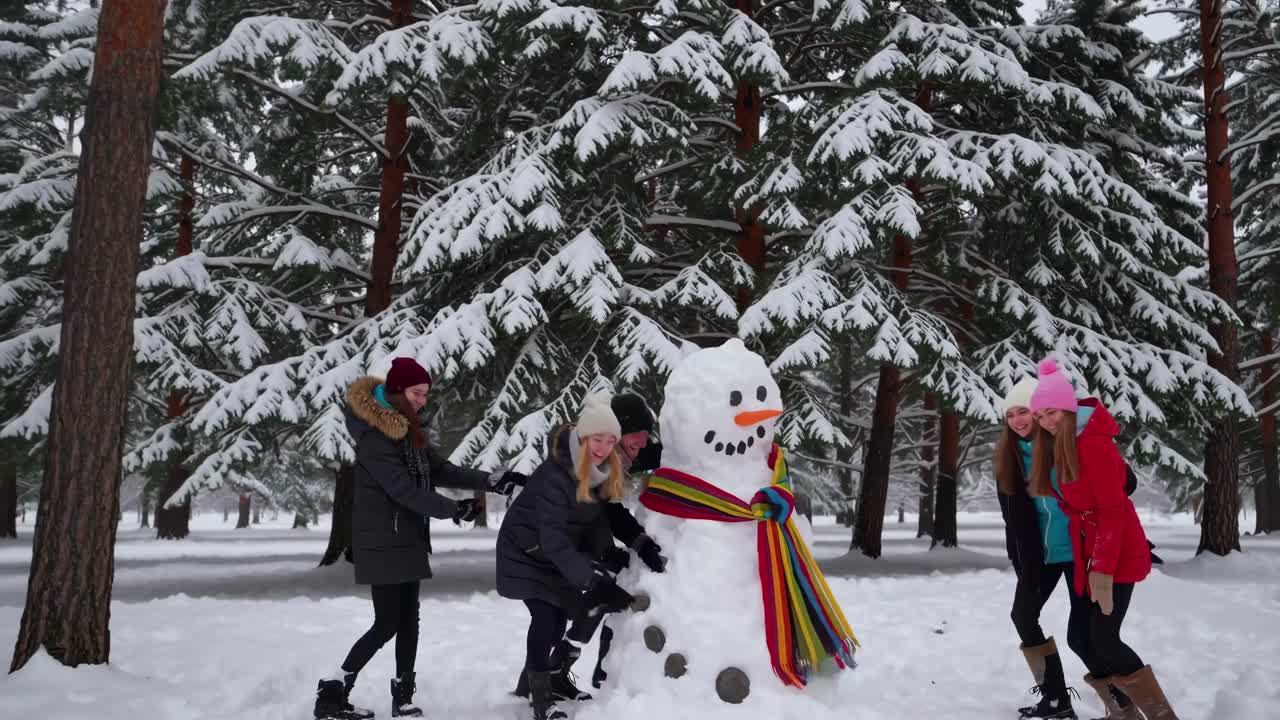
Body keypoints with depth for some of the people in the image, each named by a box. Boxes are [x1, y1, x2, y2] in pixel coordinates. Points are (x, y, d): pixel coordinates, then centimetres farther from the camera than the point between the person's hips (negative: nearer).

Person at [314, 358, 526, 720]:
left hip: (408, 539, 9)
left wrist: (490, 480, 0)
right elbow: (403, 490, -23)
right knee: (387, 624, -7)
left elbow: (441, 470, 11)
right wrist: (454, 509, -18)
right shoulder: (374, 437, -19)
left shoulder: (408, 430, 10)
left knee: (408, 620, 9)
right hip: (381, 543, -8)